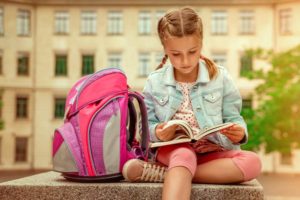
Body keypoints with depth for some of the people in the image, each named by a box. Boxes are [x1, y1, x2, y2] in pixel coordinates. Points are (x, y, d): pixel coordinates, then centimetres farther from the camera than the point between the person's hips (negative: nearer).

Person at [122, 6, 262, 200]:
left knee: (252, 162, -27)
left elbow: (232, 118, 2)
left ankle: (166, 174, -28)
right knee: (184, 156, -37)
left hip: (212, 151, 2)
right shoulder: (155, 82, -1)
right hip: (173, 150, -2)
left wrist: (239, 133, -22)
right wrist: (157, 132, -19)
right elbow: (147, 124, 5)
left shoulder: (220, 77, -2)